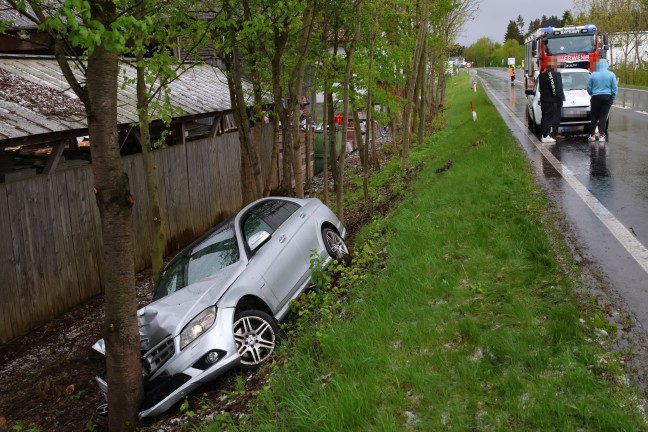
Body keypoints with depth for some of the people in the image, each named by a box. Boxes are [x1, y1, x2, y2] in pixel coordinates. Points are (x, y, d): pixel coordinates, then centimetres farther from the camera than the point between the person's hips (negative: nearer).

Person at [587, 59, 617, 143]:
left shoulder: (593, 75, -4)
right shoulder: (611, 74, -2)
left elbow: (589, 88, 2)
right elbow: (614, 88, 0)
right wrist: (612, 99, 11)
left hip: (596, 98, 0)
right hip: (607, 97, 0)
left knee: (594, 117, 8)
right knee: (603, 117, 2)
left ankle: (592, 135, 11)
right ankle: (601, 136, -2)